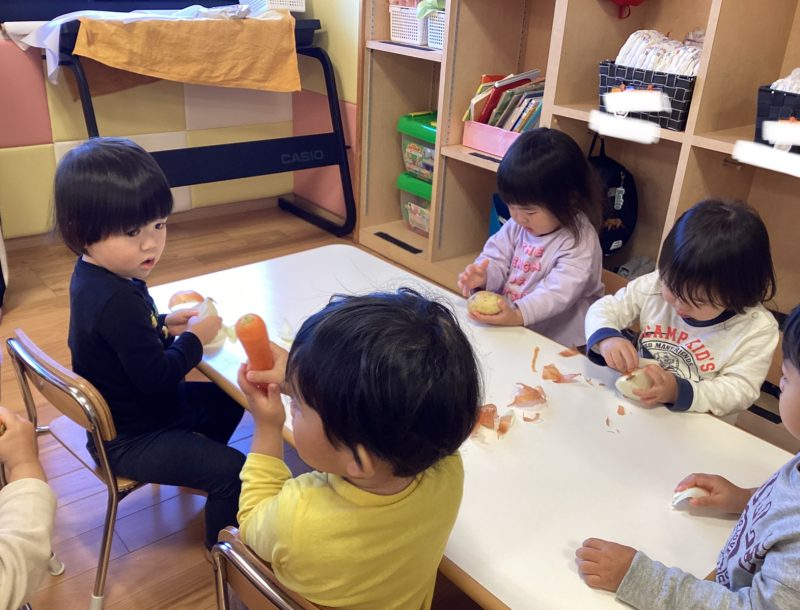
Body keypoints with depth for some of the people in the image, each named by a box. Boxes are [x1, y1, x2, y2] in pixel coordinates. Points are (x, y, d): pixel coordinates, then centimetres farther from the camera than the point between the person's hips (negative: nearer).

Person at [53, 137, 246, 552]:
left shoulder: (94, 274, -3)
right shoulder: (118, 301, -35)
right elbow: (157, 377, -30)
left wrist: (164, 325, -2)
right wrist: (195, 338, -16)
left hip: (126, 408, 10)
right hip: (131, 440, -10)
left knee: (227, 399, 23)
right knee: (234, 472, -12)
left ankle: (197, 466, 41)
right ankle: (220, 541, 15)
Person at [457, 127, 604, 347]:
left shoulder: (580, 241, -13)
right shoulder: (517, 225, 8)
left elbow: (559, 292, -24)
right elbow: (497, 259, 9)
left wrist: (518, 315, -40)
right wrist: (483, 276, -16)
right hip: (506, 333, 5)